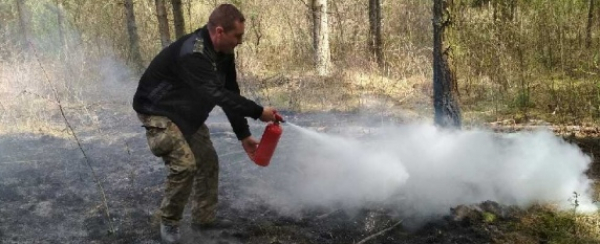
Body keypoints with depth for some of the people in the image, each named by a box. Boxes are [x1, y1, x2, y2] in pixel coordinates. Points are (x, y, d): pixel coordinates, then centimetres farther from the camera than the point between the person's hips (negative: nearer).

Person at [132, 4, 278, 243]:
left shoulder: (223, 54, -5)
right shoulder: (192, 54, -35)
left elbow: (230, 95, 0)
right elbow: (218, 95, -40)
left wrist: (243, 135, -2)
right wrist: (258, 112, -34)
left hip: (186, 113, 9)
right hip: (157, 110, -9)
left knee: (208, 161, 6)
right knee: (185, 164, -21)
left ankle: (205, 220, 19)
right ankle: (169, 223, 0)